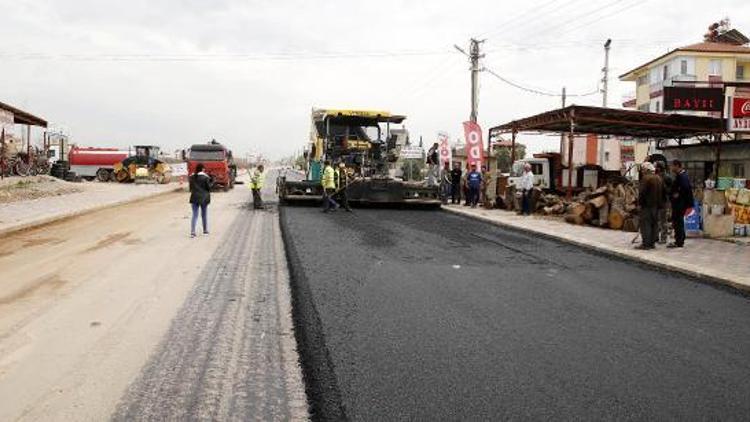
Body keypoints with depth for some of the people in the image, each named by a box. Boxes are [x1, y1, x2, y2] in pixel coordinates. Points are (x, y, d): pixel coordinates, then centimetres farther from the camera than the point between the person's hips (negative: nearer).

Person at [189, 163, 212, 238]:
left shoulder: (192, 177, 2)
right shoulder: (205, 177, -11)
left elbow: (191, 187, 9)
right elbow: (208, 187, -8)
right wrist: (211, 182, 7)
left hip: (194, 198, 3)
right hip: (204, 198, -2)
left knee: (194, 215, 2)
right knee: (204, 215, 13)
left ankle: (192, 232, -10)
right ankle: (205, 230, 24)